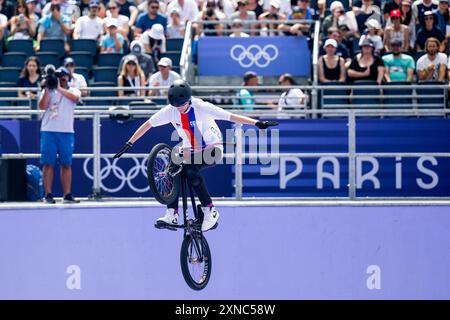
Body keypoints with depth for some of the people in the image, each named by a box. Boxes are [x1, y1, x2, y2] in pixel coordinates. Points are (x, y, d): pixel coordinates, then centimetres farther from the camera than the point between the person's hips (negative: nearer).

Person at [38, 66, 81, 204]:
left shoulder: (73, 90, 10)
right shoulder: (48, 91, 11)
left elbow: (75, 98, -13)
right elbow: (42, 106, -4)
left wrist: (59, 88, -18)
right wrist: (47, 89, -12)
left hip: (66, 132, 0)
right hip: (48, 130, 0)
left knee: (66, 164, 2)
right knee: (48, 164, -3)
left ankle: (67, 195, 4)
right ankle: (48, 195, -2)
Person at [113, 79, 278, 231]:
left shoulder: (201, 107, -23)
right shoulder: (169, 111, -12)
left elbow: (230, 116, -25)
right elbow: (147, 124, -2)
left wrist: (257, 123, -32)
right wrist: (129, 144, -2)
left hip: (212, 148, -5)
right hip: (190, 149, 5)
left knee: (191, 170, -31)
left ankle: (210, 211, -22)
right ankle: (172, 215, -12)